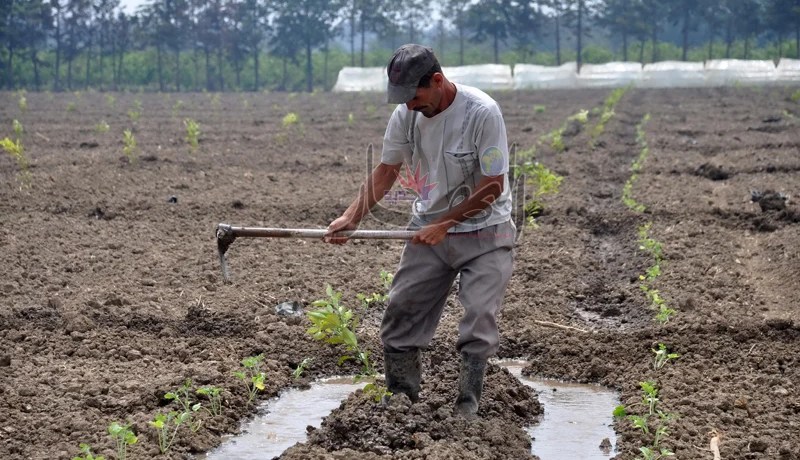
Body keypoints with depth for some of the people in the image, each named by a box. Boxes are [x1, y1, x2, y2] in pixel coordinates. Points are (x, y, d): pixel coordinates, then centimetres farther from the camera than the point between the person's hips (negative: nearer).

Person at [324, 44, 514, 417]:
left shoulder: (482, 112, -22)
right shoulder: (405, 115, -6)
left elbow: (492, 186, -19)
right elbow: (386, 171, 6)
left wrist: (445, 224, -20)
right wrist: (352, 217, -5)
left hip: (484, 233, -5)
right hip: (428, 230, 5)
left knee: (479, 317, -11)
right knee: (400, 310, 1)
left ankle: (467, 407, -2)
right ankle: (400, 398, 11)